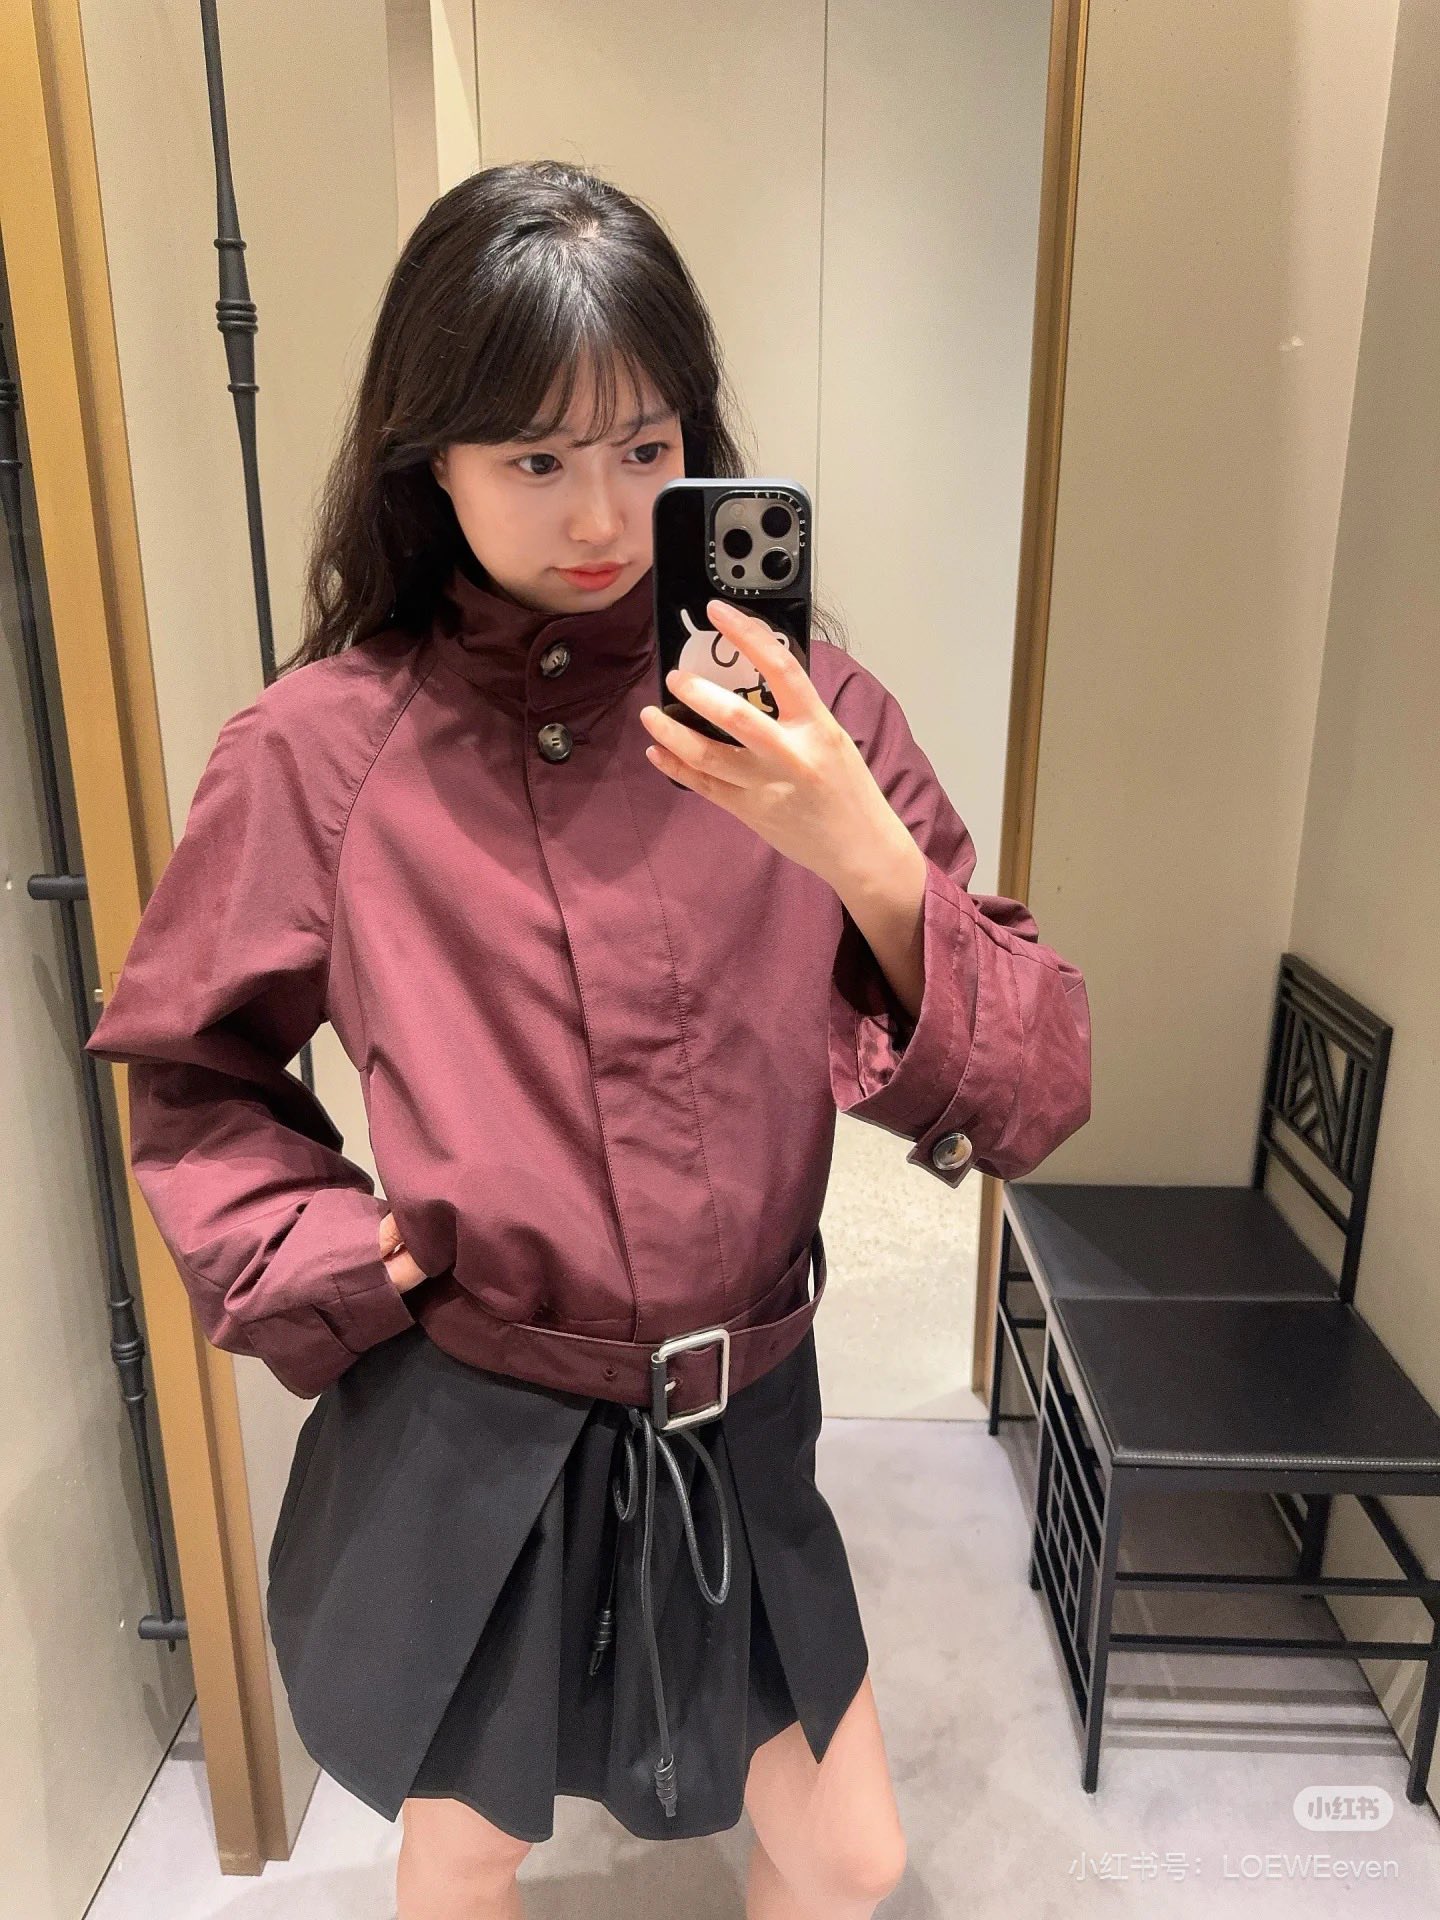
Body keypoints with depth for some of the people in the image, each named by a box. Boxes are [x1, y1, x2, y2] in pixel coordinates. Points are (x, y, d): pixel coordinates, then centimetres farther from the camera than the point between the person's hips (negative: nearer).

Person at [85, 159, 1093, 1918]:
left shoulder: (796, 715, -10)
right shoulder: (320, 748, -13)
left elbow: (1029, 1092, -12)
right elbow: (191, 1076, 2)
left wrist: (870, 866, -28)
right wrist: (322, 1263, -12)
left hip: (736, 1427, 2)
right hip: (459, 1434, -1)